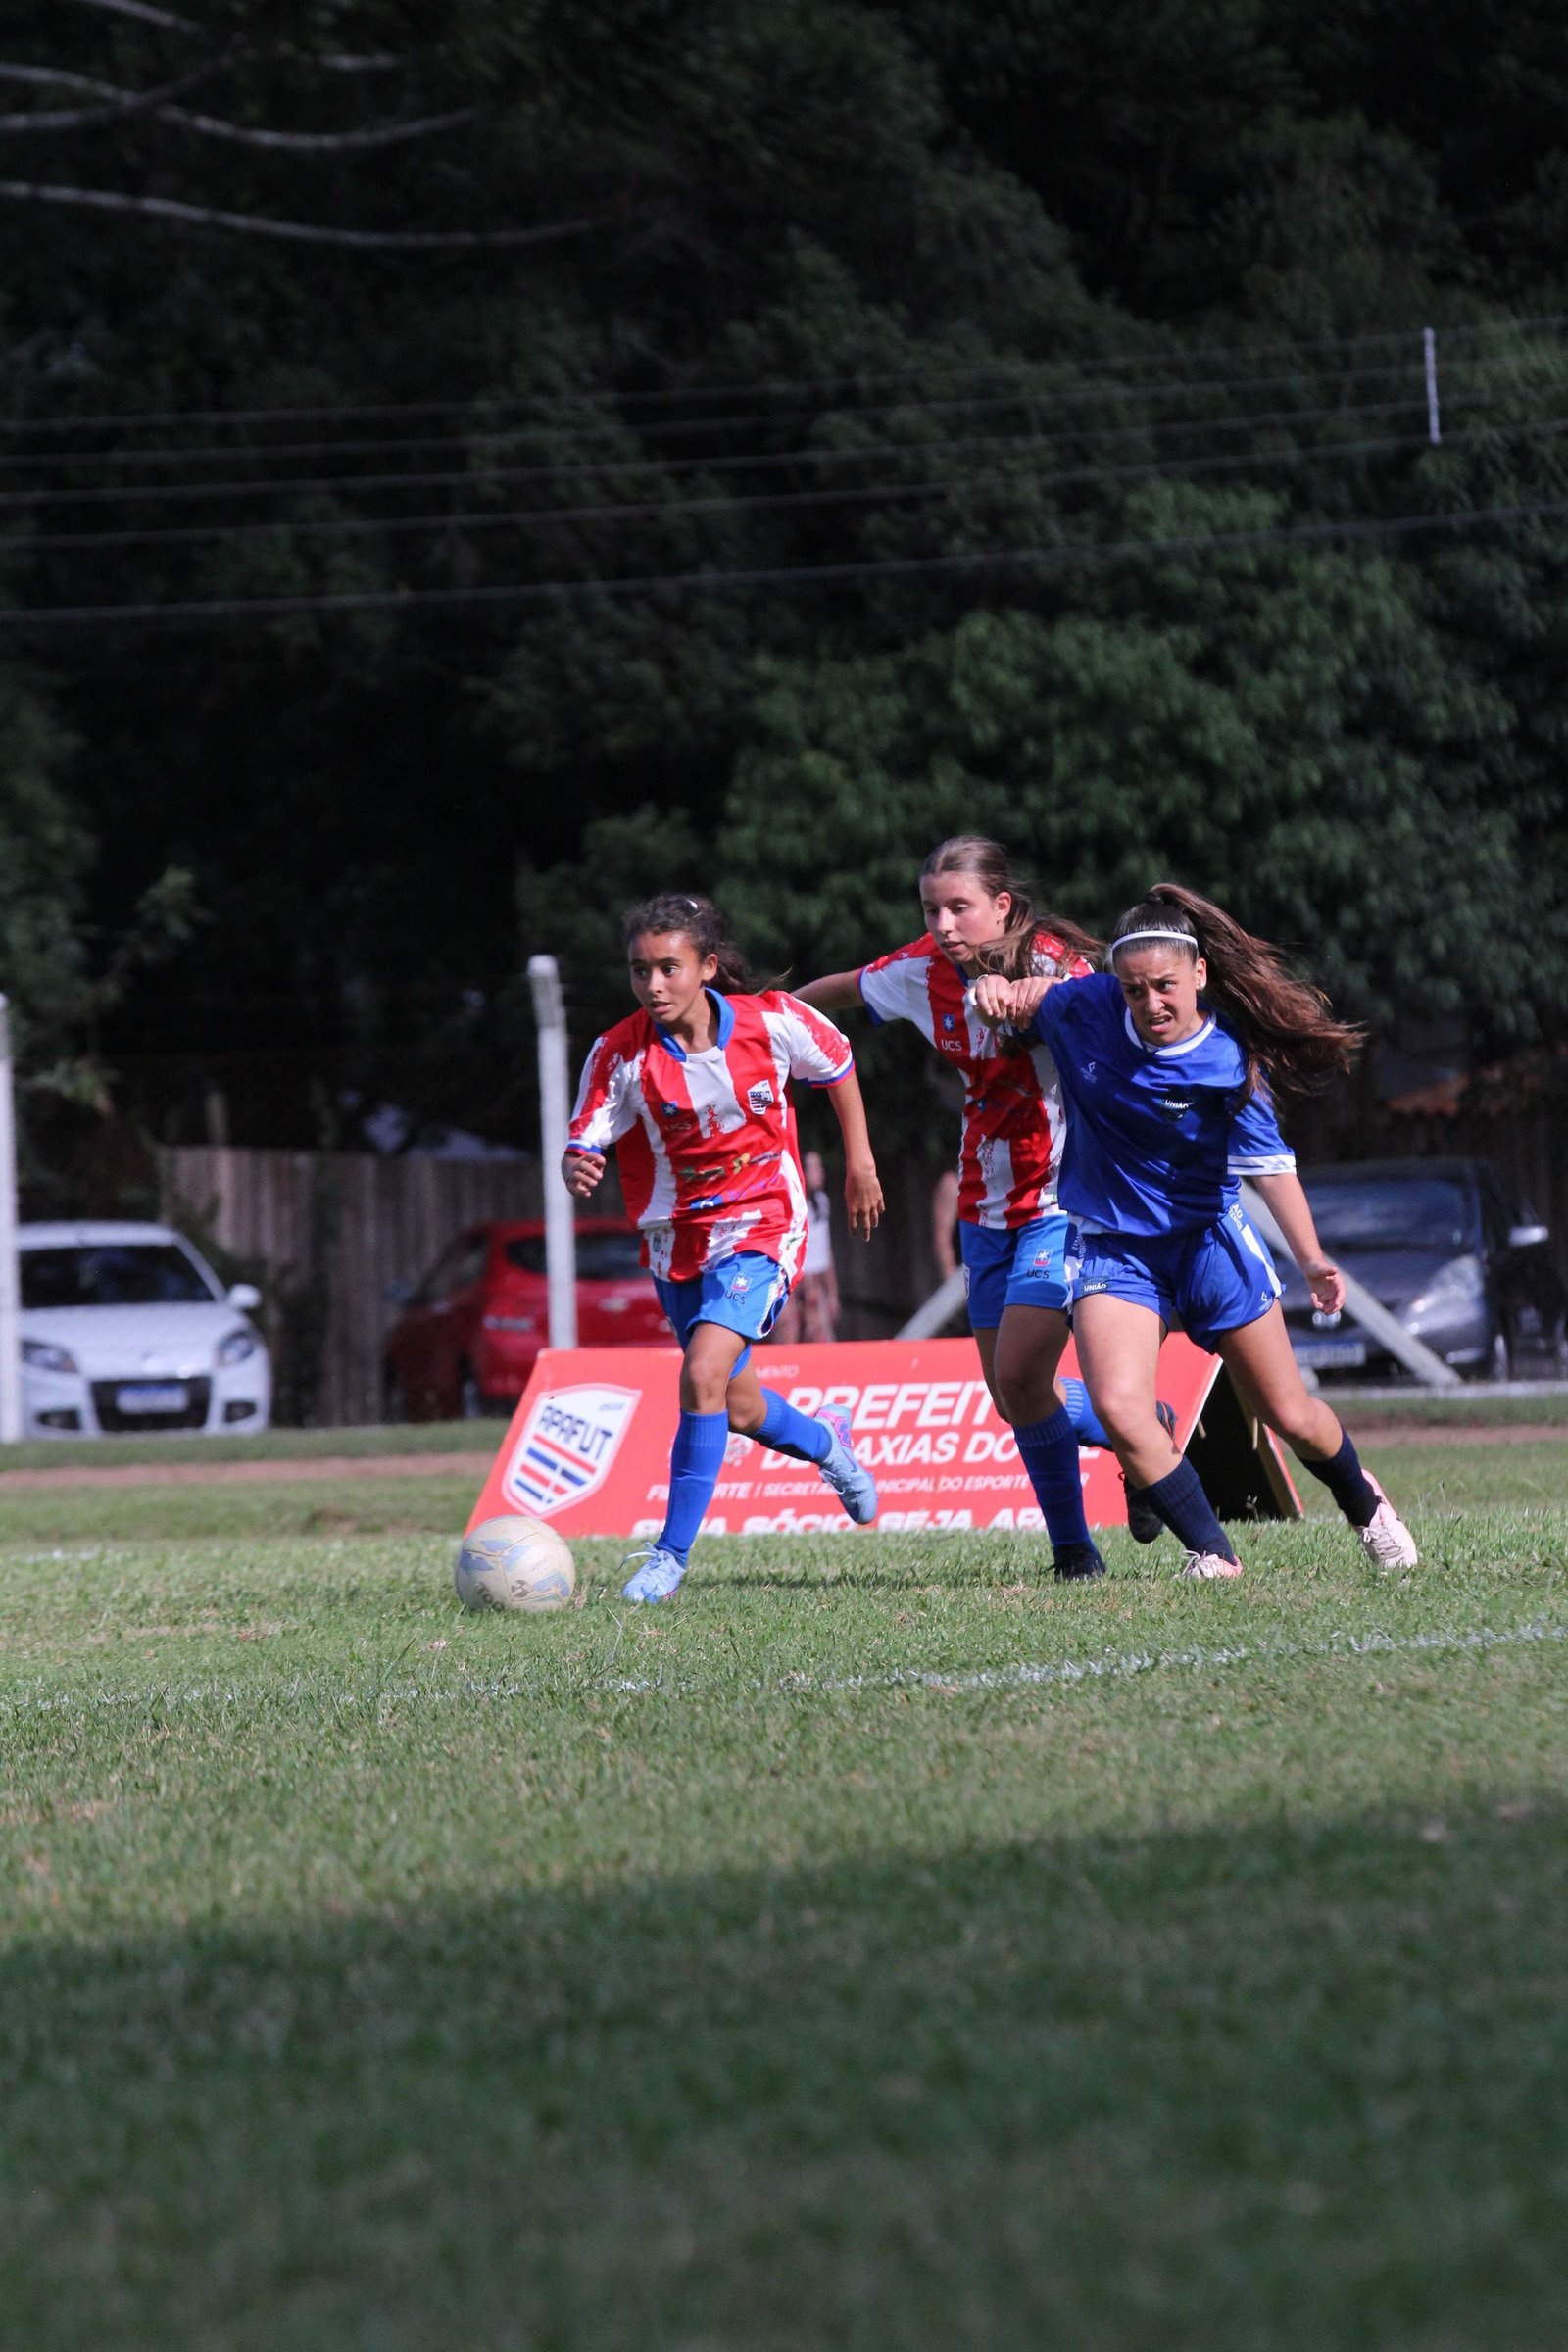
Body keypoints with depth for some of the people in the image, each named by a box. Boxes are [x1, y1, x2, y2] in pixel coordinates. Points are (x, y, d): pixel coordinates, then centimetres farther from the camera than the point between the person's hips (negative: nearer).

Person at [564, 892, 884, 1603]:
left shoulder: (772, 1022, -15)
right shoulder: (620, 1055, -16)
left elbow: (837, 1064, 5)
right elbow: (585, 1142, -18)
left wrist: (859, 1162, 10)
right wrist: (577, 1169, -42)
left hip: (761, 1228, -3)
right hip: (677, 1239, 3)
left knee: (703, 1376, -23)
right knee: (738, 1409, 17)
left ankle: (672, 1554, -14)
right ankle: (826, 1441, 52)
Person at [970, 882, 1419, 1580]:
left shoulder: (1229, 1058, -18)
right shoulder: (1082, 1009, -12)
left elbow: (1268, 1161, -17)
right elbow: (1024, 1000, 10)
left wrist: (1311, 1259, -30)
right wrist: (997, 991, -15)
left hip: (1209, 1237, -1)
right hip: (1112, 1247, 1)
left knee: (1291, 1417, 8)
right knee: (1118, 1408, -24)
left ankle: (1364, 1502, 41)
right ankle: (1211, 1551, -8)